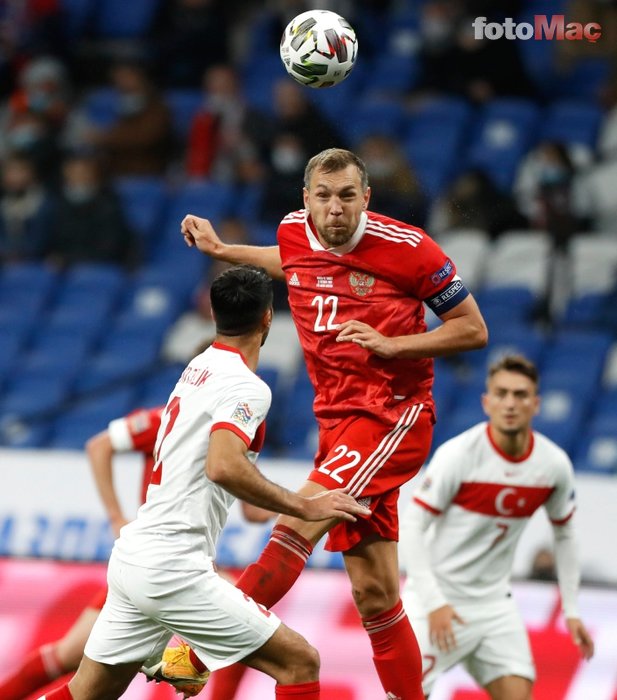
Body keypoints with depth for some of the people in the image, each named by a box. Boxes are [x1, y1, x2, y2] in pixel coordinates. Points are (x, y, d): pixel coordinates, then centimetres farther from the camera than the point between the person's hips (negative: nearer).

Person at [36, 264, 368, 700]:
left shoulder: (199, 367, 15)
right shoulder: (246, 387, -12)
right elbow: (223, 466, -30)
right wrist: (304, 507, -23)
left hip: (131, 555, 9)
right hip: (172, 568, -9)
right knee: (300, 664, -5)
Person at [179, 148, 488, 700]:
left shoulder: (405, 247, -12)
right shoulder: (294, 232, 4)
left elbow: (474, 330, -6)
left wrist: (390, 344, -16)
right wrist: (222, 250, 28)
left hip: (393, 416, -6)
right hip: (337, 421, 6)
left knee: (297, 523, -25)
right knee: (375, 596, 5)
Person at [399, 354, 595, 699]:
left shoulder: (555, 464, -5)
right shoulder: (458, 454, -19)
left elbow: (564, 535, 11)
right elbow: (412, 526, -16)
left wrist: (572, 611, 8)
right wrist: (434, 603, -23)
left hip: (495, 602, 4)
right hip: (438, 596, -4)